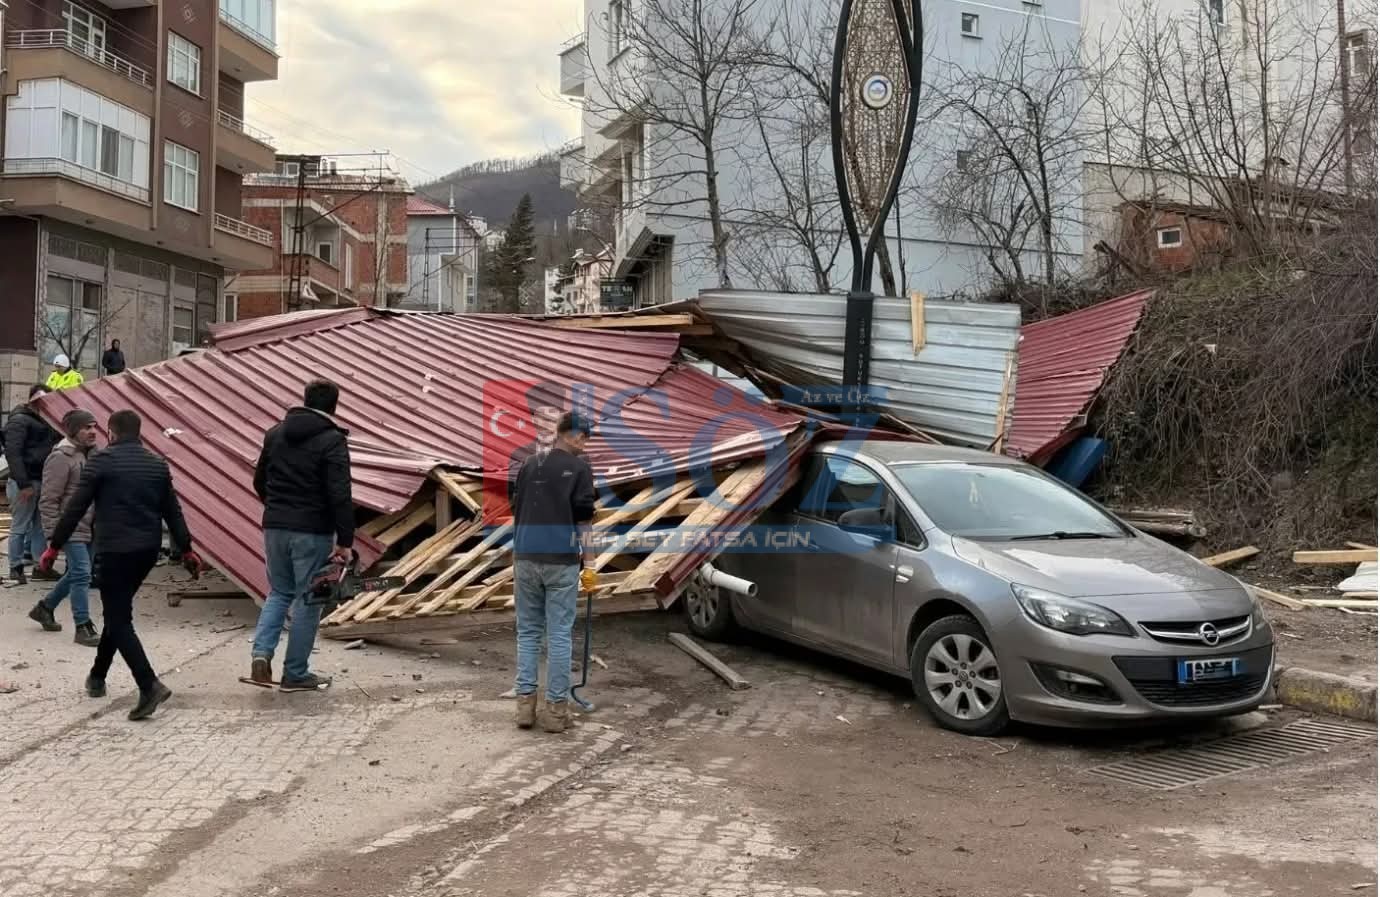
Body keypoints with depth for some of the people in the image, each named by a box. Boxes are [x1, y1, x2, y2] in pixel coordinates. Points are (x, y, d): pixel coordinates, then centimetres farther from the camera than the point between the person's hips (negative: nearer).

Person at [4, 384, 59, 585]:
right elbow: (12, 453, -18)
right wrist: (23, 484, -22)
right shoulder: (19, 420, -11)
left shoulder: (41, 420, 15)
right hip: (25, 482, -9)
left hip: (41, 481, 9)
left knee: (39, 526, 12)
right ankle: (16, 568, 7)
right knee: (20, 526, -1)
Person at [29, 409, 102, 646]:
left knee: (76, 573, 18)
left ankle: (44, 608, 37)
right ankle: (83, 628, -5)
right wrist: (53, 534, -17)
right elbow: (48, 500, -15)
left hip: (89, 528, 9)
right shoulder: (62, 457, -15)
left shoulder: (90, 454, 11)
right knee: (81, 574, -10)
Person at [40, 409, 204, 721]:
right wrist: (186, 550, 18)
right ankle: (97, 677, 33)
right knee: (118, 611, 21)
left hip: (115, 549, -6)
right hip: (149, 549, 6)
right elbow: (172, 511, 13)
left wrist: (54, 546, 1)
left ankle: (149, 685, -17)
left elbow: (76, 507, -7)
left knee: (118, 619, -4)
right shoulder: (158, 464, 11)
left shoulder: (101, 460, -6)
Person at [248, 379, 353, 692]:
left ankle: (261, 651, 1)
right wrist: (345, 541, -14)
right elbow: (340, 496, -17)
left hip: (274, 527, 6)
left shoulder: (275, 434, 8)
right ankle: (296, 674, 10)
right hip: (312, 532, -5)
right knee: (308, 600, 5)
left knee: (279, 592, 20)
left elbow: (259, 481, 17)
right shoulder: (332, 441, -11)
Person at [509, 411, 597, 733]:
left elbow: (517, 513, 13)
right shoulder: (579, 468, -3)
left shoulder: (529, 464, 12)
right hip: (561, 560, -4)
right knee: (559, 634, 1)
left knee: (528, 631, 12)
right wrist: (588, 562, 0)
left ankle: (525, 703, 10)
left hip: (527, 558, 4)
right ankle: (556, 708, 3)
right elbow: (583, 519, -7)